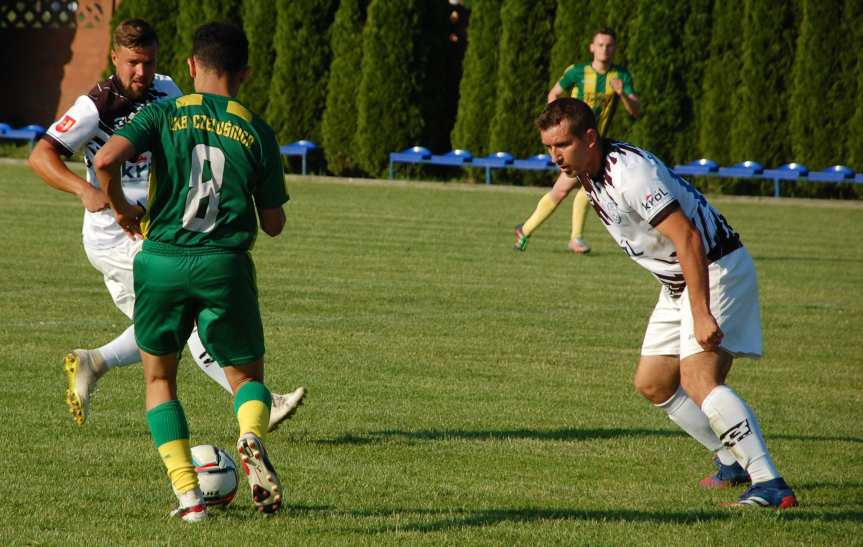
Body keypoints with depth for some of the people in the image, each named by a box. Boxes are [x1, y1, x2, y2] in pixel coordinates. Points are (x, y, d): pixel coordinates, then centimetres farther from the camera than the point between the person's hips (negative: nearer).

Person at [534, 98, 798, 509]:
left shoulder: (630, 173, -27)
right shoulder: (589, 173, 3)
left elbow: (688, 239, -32)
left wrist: (701, 315, -36)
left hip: (716, 269, -10)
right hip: (676, 282, 10)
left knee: (698, 379, -25)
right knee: (652, 383, 14)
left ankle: (771, 485, -31)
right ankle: (735, 463, 26)